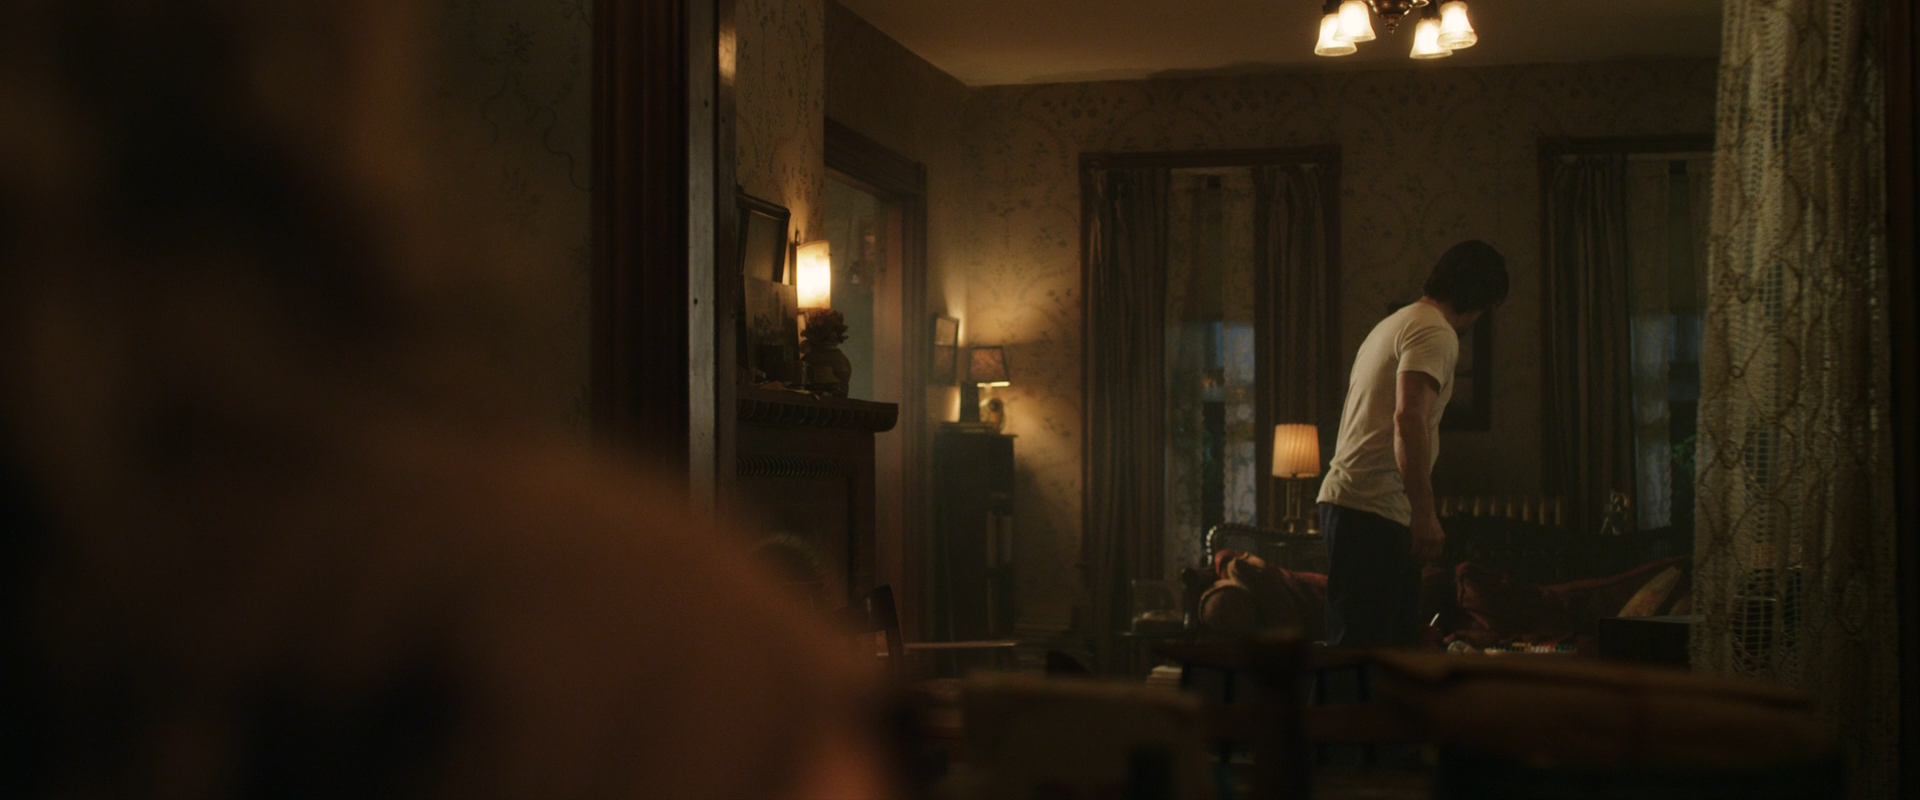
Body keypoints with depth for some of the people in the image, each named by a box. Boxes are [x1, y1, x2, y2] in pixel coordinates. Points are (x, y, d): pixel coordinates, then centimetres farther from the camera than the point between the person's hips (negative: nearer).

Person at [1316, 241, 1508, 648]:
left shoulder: (1395, 324, 23)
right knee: (1360, 642, -12)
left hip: (1351, 502, 10)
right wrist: (1425, 512, -28)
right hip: (1372, 510, -10)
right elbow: (1409, 416, -25)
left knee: (1398, 640, 13)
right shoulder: (1436, 332, -9)